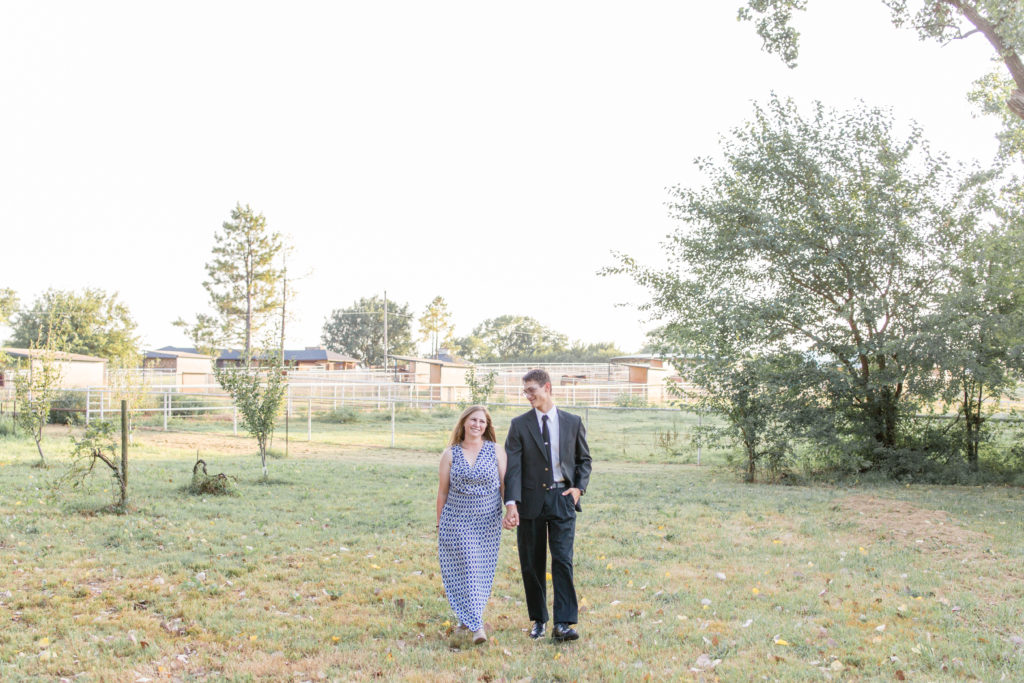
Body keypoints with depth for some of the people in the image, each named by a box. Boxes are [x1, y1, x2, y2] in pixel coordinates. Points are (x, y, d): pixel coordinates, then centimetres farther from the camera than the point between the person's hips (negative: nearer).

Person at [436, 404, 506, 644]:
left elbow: (505, 484, 2)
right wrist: (439, 524, 7)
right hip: (456, 522, 0)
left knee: (482, 571, 6)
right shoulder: (450, 454, 1)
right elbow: (442, 491, 5)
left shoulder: (496, 451, 1)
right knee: (462, 570, -3)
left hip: (487, 523, 1)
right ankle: (475, 624, 4)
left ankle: (469, 617, 25)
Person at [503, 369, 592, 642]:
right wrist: (511, 503, -18)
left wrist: (579, 487, -1)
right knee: (532, 565, 6)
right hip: (531, 500, 1)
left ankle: (563, 624, -7)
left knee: (562, 560, -9)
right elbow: (513, 467, -6)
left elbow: (584, 459, 16)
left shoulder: (573, 422, 6)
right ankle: (538, 620, 20)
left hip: (562, 499, 0)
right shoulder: (519, 425, 2)